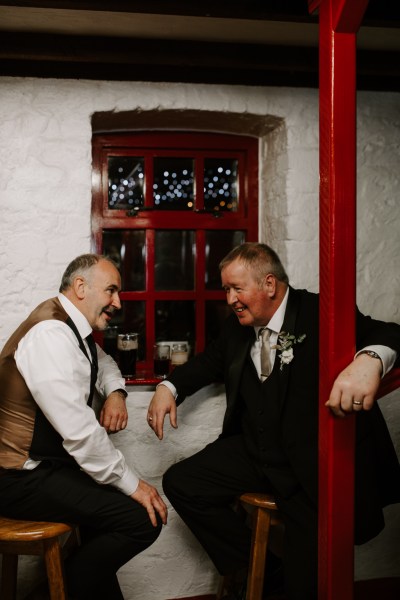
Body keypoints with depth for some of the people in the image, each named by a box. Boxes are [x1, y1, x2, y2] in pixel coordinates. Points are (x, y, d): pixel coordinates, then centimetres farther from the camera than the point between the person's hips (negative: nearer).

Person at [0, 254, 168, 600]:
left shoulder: (73, 326, 6)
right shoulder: (51, 334, -24)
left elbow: (102, 361, 27)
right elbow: (80, 432, -28)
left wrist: (115, 393, 4)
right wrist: (132, 484, -16)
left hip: (47, 460, 11)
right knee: (142, 518, -16)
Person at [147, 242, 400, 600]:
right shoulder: (238, 326, 7)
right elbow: (211, 360, 23)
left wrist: (369, 359, -49)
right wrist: (169, 387, 4)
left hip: (315, 463, -7)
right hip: (254, 451, 7)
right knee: (180, 483, -1)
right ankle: (254, 568, 12)